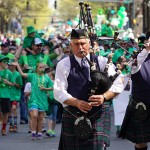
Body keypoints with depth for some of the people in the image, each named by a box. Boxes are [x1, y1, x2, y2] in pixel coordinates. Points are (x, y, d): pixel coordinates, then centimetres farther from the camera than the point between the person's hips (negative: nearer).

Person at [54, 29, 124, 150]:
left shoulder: (102, 62, 6)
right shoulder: (64, 65, 3)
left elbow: (118, 85, 1)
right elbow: (59, 92, -5)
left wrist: (104, 97, -18)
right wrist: (77, 103, -20)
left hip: (98, 116, -1)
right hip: (73, 116, 1)